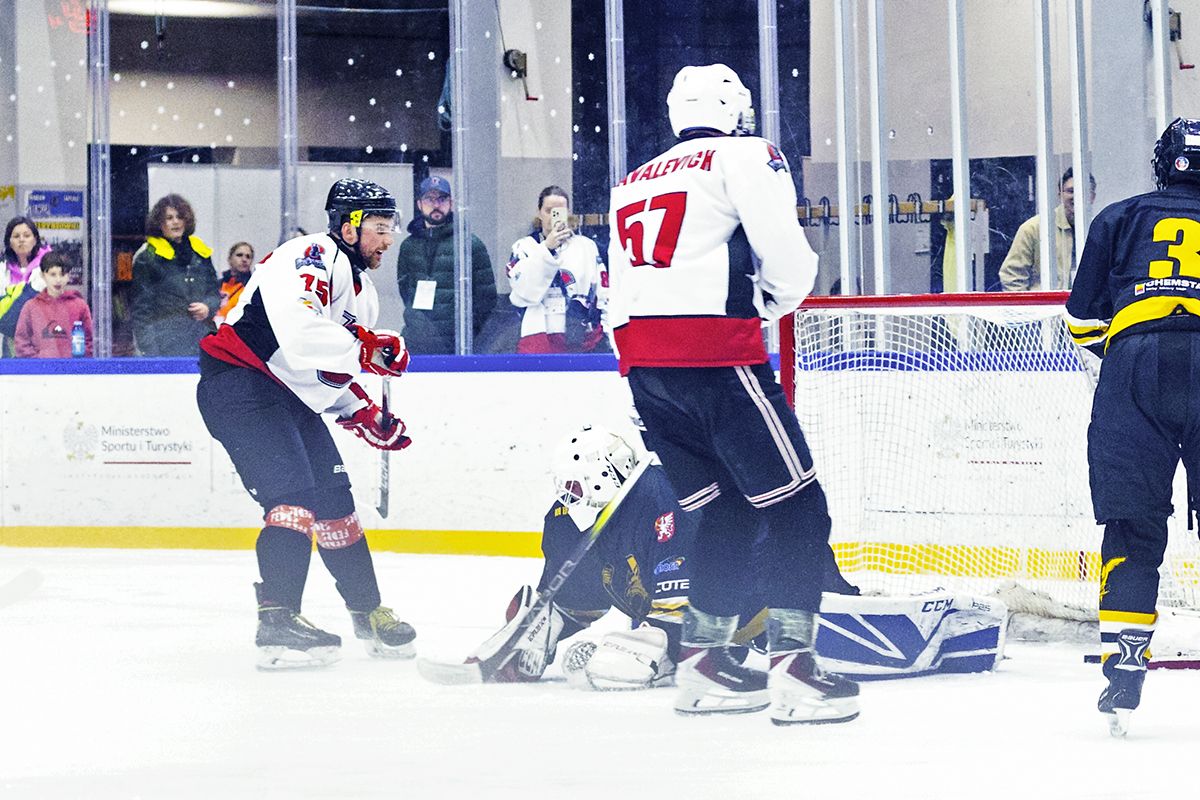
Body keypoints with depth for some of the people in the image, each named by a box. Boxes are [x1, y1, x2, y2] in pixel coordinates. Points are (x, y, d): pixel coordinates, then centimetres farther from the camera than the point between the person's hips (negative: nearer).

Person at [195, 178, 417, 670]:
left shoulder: (361, 289, 16)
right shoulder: (312, 256, -17)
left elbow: (334, 372, 24)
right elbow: (296, 328, -35)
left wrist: (367, 416, 10)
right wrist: (364, 349, -30)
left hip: (290, 393, 10)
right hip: (238, 384, -10)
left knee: (334, 497, 10)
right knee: (295, 494, -21)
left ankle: (367, 612, 22)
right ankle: (277, 622, -23)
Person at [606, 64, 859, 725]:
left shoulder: (633, 182, 24)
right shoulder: (746, 156, 3)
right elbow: (784, 254, -9)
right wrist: (774, 300, 11)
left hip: (641, 358, 7)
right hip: (715, 352, -7)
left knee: (728, 510, 18)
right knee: (796, 508, -2)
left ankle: (702, 662, 16)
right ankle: (793, 669, -11)